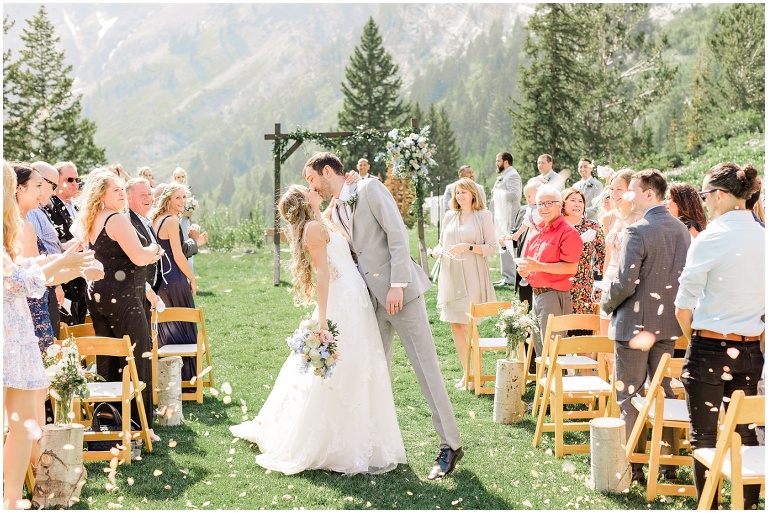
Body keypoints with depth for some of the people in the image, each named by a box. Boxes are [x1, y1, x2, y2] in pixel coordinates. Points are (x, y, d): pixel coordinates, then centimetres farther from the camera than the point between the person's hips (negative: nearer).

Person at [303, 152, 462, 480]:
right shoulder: (335, 213, 16)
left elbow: (397, 235, -13)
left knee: (425, 366, -5)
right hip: (372, 298, 8)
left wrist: (396, 286, -19)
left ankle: (450, 445, 0)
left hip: (400, 292, -8)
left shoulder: (369, 189, -6)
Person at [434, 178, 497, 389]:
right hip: (450, 275, 5)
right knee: (455, 325, 4)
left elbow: (492, 247, -4)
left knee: (467, 325, -8)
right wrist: (437, 252, -1)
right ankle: (467, 372, 14)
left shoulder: (484, 216, 1)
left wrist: (468, 247, -17)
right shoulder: (449, 217, 13)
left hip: (472, 277, -5)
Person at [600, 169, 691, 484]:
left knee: (629, 396, 4)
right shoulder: (682, 230, 4)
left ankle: (634, 466, 9)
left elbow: (625, 283, -23)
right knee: (664, 390, 16)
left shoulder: (637, 232, -19)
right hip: (669, 323, 7)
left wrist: (606, 303, -5)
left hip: (635, 323, -7)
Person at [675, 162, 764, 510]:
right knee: (745, 435, 14)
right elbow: (763, 304, 9)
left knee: (704, 436, 5)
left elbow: (683, 307, -10)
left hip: (710, 350, -5)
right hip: (750, 351, 6)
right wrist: (757, 342, 18)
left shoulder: (711, 238, -13)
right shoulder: (762, 237, 2)